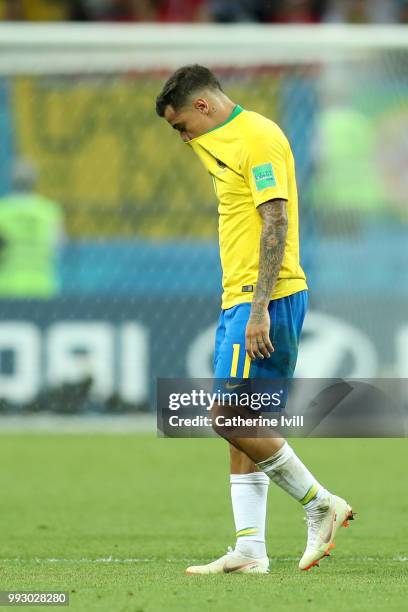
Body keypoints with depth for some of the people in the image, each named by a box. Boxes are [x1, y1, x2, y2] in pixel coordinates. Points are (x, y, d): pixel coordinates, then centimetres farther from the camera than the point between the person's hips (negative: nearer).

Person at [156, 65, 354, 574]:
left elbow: (275, 223, -19)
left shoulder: (259, 139, -11)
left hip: (265, 300, -10)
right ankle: (249, 550, 5)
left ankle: (320, 505, -2)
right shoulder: (227, 143, 20)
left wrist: (259, 309, -23)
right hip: (241, 302, 10)